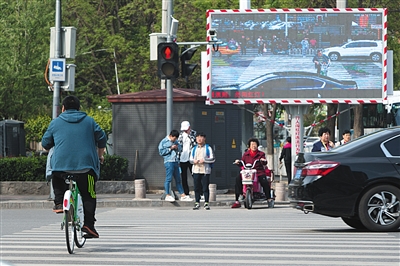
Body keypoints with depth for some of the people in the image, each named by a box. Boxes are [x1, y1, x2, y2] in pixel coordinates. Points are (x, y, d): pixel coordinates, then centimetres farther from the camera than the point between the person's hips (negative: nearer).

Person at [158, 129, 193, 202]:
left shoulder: (175, 141, 15)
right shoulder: (163, 142, -3)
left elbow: (180, 148, 26)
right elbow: (161, 152, -8)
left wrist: (177, 147, 3)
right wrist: (170, 148, -12)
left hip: (175, 161, 7)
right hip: (169, 161, -7)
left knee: (178, 179, 9)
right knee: (168, 178, -8)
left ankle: (183, 195, 11)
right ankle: (167, 195, -4)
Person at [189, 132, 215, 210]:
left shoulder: (208, 148, 4)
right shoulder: (194, 149, 16)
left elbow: (213, 159, -2)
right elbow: (191, 159, 16)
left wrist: (204, 160, -14)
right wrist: (194, 161, -6)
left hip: (205, 171, -3)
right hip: (196, 171, 3)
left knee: (205, 187, -4)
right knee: (197, 188, 3)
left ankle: (206, 203, 2)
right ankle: (197, 203, 10)